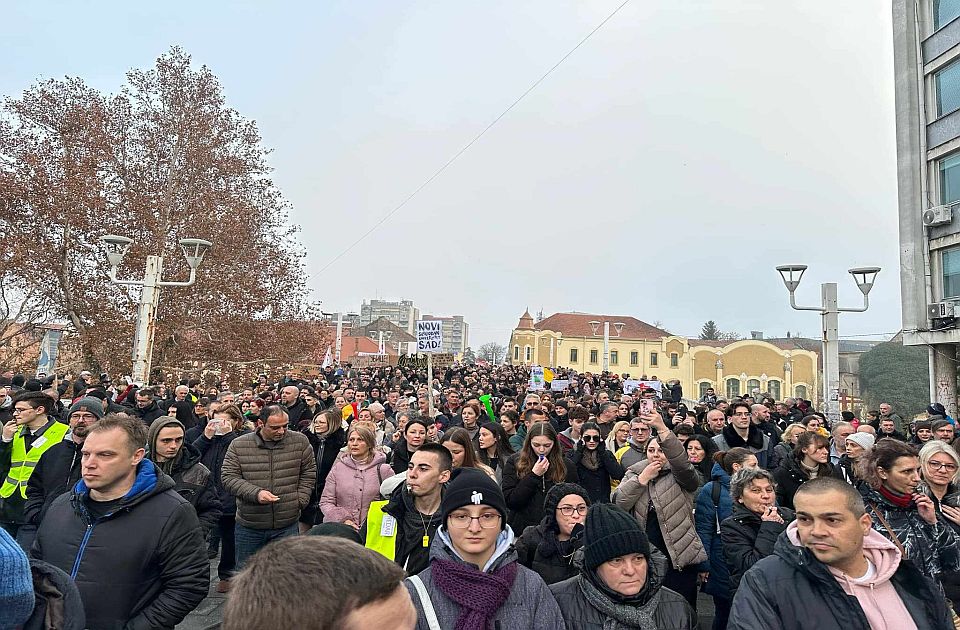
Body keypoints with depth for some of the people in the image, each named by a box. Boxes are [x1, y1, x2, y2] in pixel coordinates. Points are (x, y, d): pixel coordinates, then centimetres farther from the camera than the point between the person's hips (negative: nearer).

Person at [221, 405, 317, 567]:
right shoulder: (238, 445, -6)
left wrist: (301, 499, -2)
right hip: (248, 526, 0)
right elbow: (228, 477, -6)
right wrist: (256, 493, -19)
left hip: (287, 525, 0)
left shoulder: (300, 441, -4)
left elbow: (309, 472, 7)